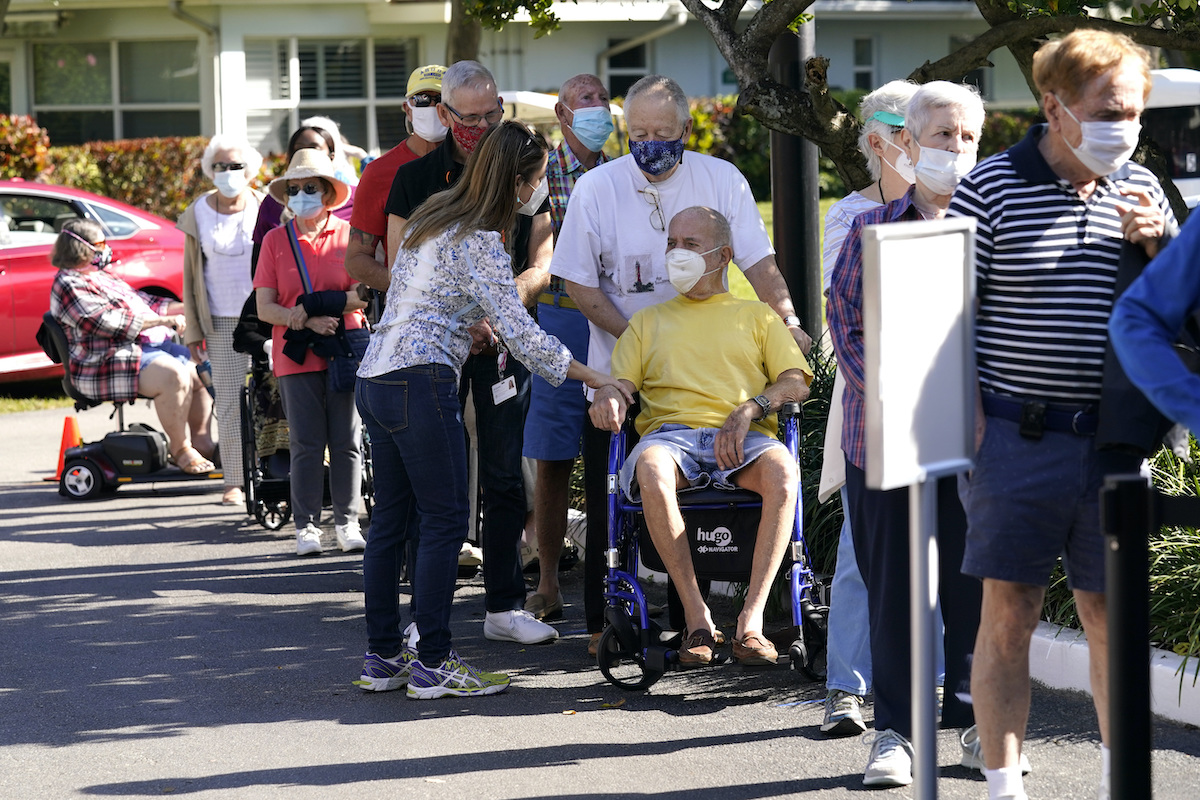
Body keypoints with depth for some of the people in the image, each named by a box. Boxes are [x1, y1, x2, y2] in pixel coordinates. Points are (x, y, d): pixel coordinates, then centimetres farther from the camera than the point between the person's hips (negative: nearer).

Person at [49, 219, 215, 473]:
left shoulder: (102, 277, 23)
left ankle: (201, 442, 4)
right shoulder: (69, 285, -9)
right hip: (108, 364, -11)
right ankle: (180, 450, -22)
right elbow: (108, 323, -20)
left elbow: (143, 301, 29)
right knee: (174, 375, -31)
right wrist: (162, 321, -21)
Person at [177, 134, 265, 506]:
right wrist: (193, 331, 5)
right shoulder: (198, 213, 5)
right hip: (222, 321, 1)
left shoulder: (265, 208, 2)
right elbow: (190, 274, 9)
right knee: (229, 401, 0)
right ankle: (234, 481, 6)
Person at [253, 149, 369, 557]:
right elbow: (265, 309, 1)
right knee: (307, 444, 0)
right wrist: (308, 322, -15)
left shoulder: (348, 235, 4)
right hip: (296, 356, 0)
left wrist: (310, 306, -15)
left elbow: (362, 297, -3)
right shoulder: (275, 240, 6)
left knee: (347, 443, 3)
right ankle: (306, 526, 7)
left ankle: (346, 523, 13)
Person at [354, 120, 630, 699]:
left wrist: (479, 324, 23)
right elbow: (522, 335, -14)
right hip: (421, 384, -9)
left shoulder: (430, 217, 15)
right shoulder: (480, 242, -12)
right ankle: (432, 663, -3)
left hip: (375, 378, 9)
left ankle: (382, 656, 16)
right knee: (445, 520, -3)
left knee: (392, 518, 12)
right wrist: (595, 379, -8)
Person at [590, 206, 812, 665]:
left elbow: (796, 383, 12)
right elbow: (623, 382, 19)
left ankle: (752, 619, -35)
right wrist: (611, 396, -7)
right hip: (671, 432, 1)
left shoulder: (757, 317, 25)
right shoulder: (648, 321, 30)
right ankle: (696, 617, -34)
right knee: (650, 467, -39)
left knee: (783, 469, -38)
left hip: (742, 438, 0)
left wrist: (749, 409, -8)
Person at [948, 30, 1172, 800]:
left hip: (1112, 440, 4)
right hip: (1019, 437, -3)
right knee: (1007, 617, 0)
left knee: (1112, 614, 9)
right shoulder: (991, 188, -4)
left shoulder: (1141, 189, 9)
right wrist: (972, 421, -10)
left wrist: (1155, 244, -5)